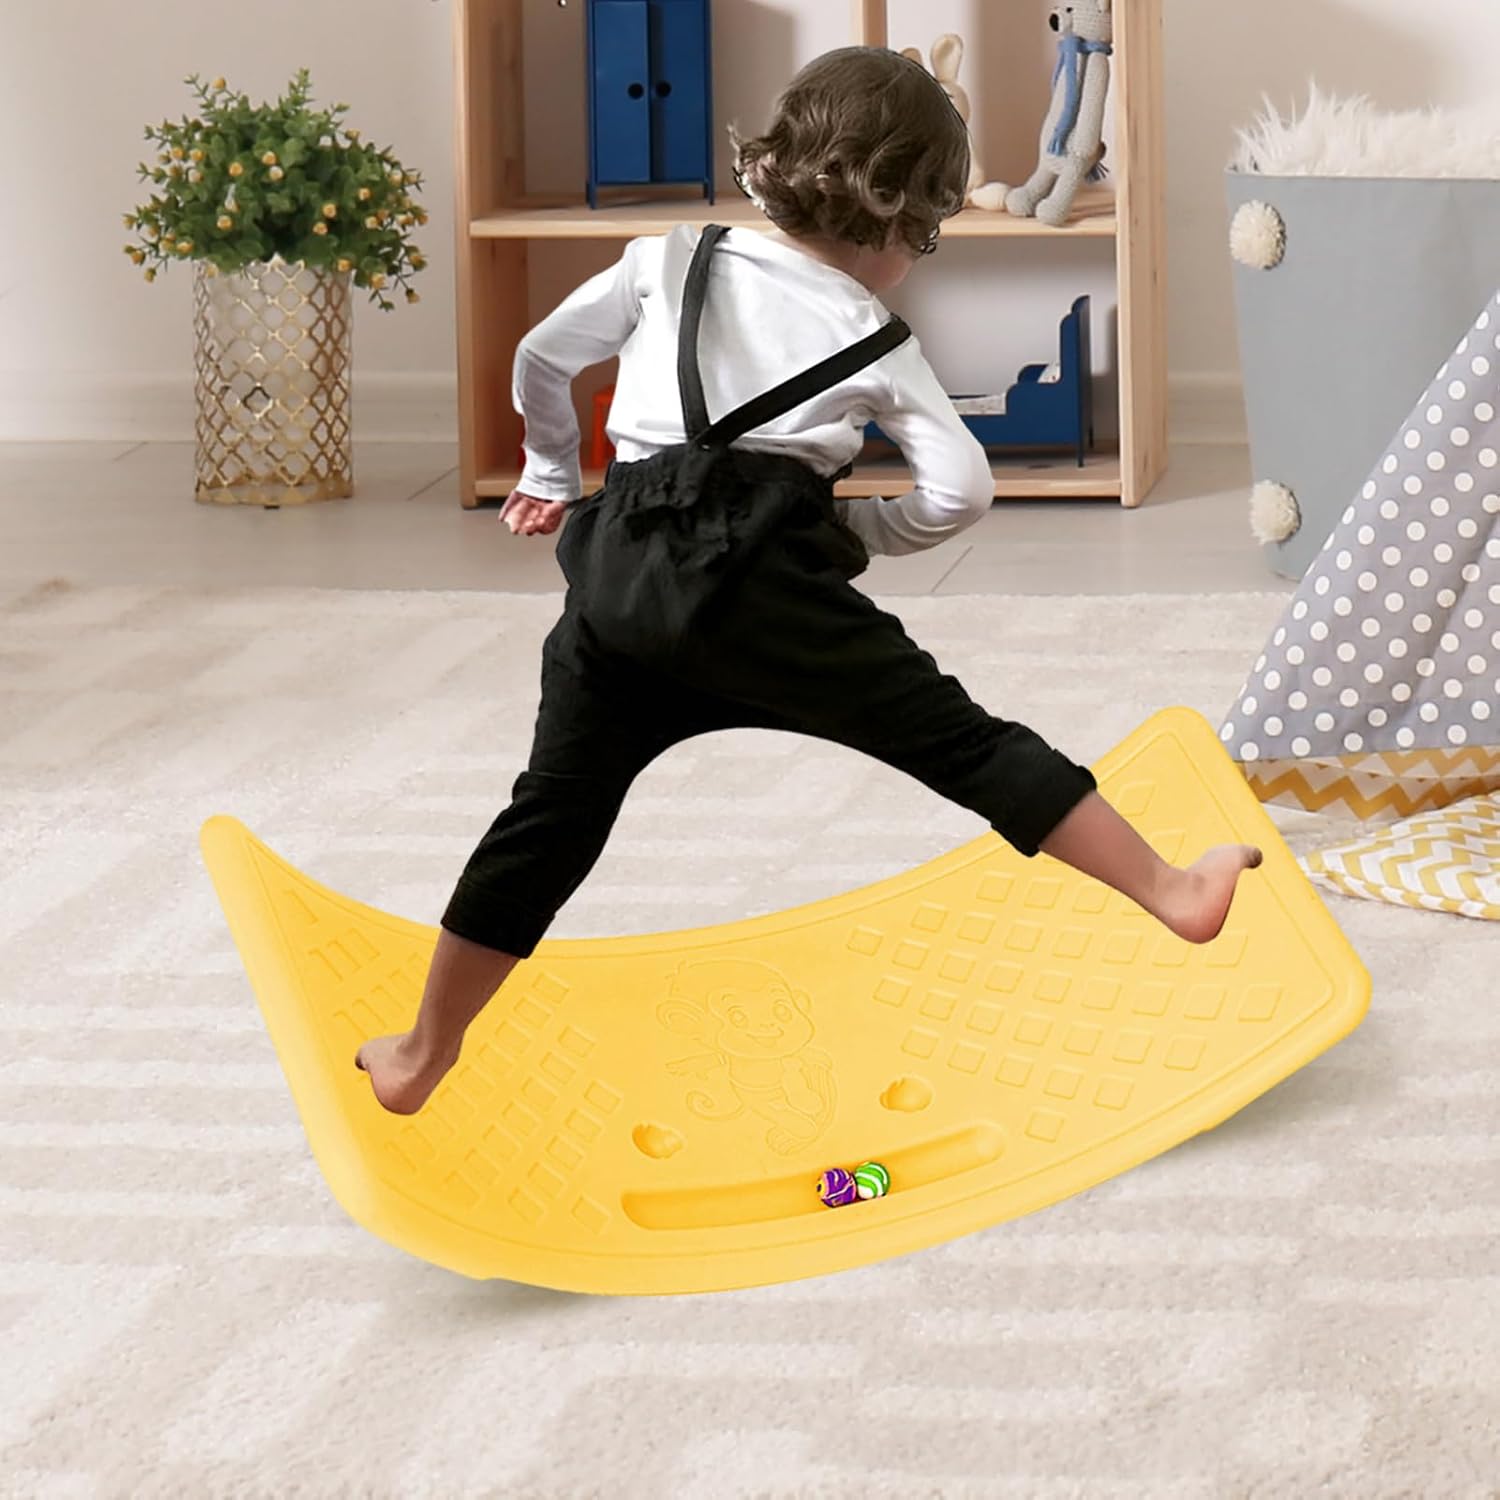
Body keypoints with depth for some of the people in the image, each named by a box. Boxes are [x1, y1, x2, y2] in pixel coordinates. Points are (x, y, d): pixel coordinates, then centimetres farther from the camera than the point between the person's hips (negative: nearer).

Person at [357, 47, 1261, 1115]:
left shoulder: (669, 263, 20)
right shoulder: (878, 346, 12)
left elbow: (542, 363, 27)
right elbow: (962, 491, 3)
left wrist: (553, 476, 45)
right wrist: (853, 531, 20)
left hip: (617, 571, 4)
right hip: (752, 574, -3)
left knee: (553, 817, 16)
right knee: (966, 742, 2)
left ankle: (422, 1057, 23)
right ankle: (1173, 894, 1)